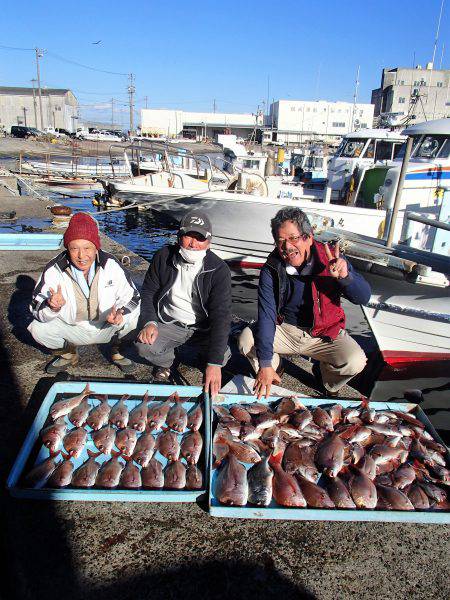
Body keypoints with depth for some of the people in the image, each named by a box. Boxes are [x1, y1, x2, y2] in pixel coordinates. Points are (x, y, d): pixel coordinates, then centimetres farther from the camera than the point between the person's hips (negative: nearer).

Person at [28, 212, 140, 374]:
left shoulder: (111, 265, -18)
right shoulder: (54, 270, -18)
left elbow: (132, 297, -14)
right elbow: (37, 308, -15)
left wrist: (120, 313, -36)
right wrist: (52, 307, -39)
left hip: (107, 327, -1)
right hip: (72, 329, 1)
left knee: (135, 314, -25)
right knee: (38, 329, -20)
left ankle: (117, 350, 7)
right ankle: (68, 353, 13)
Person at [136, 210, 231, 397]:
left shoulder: (219, 270, -17)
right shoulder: (163, 257, -7)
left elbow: (221, 316, -23)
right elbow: (148, 292, 2)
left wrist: (214, 363, -32)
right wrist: (149, 322, -19)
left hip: (203, 328, -1)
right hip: (168, 323, 1)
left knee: (223, 356, -26)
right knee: (144, 346, -27)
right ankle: (165, 363, 10)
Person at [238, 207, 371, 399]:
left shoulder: (331, 260, -15)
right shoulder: (272, 269, -14)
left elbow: (363, 298, -19)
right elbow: (266, 314, -21)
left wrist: (345, 276, -42)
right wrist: (265, 364, -29)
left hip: (324, 334, 0)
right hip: (284, 330, 0)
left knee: (356, 362, -24)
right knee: (246, 341, -23)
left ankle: (325, 379, 12)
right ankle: (274, 364, 11)